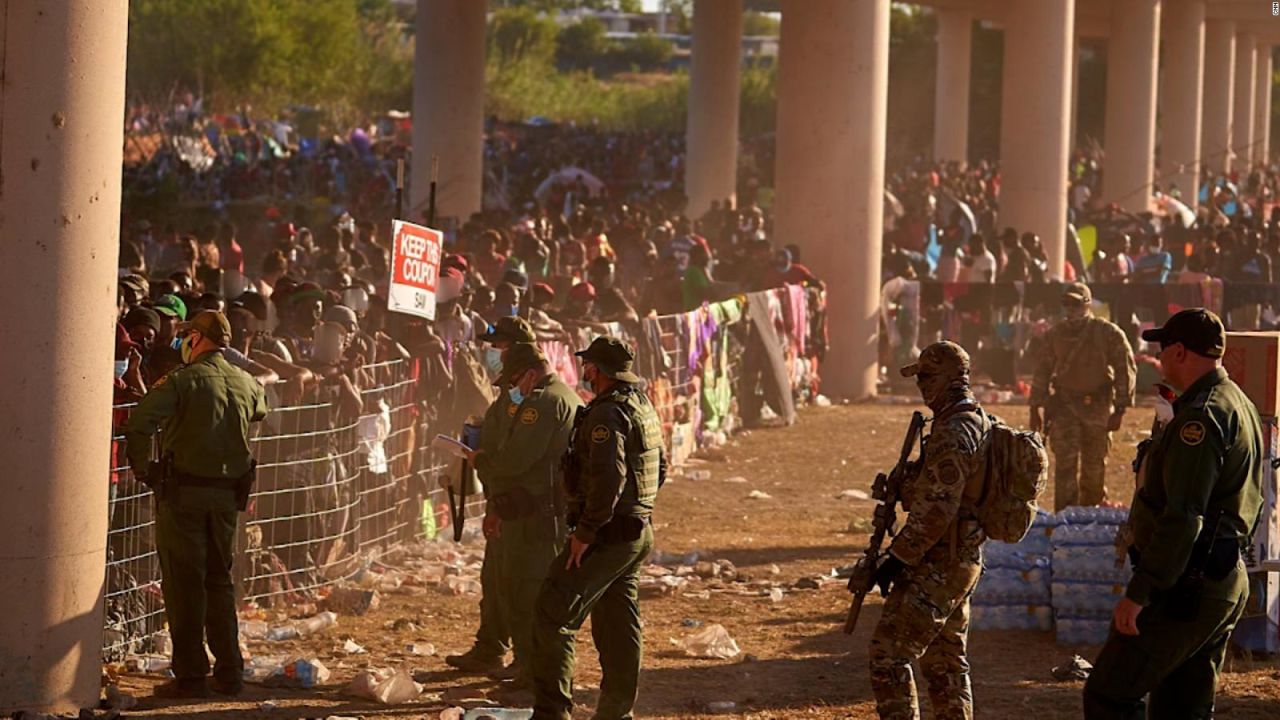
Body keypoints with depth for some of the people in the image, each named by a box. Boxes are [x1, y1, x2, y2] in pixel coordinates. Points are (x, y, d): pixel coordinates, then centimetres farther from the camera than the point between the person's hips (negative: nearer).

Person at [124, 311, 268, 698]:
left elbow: (139, 423, -21)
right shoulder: (245, 383, 7)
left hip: (184, 492, -5)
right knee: (219, 579, 15)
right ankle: (229, 673, 15)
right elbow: (261, 409, 31)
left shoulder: (182, 380, -11)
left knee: (184, 583, 0)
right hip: (228, 494, 5)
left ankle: (190, 675, 0)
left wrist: (142, 468, -7)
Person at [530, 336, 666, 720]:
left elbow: (608, 477, -27)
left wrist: (585, 532, -23)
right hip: (638, 533, 10)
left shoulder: (607, 414, -18)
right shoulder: (644, 407, 13)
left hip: (607, 535, -10)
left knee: (553, 616, -7)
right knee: (618, 625, 14)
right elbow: (661, 466, 23)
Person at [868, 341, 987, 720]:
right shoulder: (979, 424, 11)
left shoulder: (952, 435, -21)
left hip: (937, 566, -10)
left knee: (888, 653, -7)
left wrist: (898, 557, -18)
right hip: (964, 560, 10)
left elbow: (936, 509, -24)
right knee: (946, 662, 16)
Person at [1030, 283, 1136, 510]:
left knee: (1095, 465, 7)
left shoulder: (1108, 333, -3)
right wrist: (1036, 408, 12)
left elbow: (1126, 370, -1)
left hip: (1098, 407, -1)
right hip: (1064, 404, 1)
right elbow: (1042, 372, 15)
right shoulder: (1055, 335, 7)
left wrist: (1120, 408, -7)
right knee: (1066, 462, -10)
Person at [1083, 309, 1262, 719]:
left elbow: (1182, 516, -25)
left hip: (1185, 588, -10)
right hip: (1227, 582, 10)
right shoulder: (1241, 407, 15)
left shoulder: (1201, 416, -19)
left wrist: (1139, 592, -23)